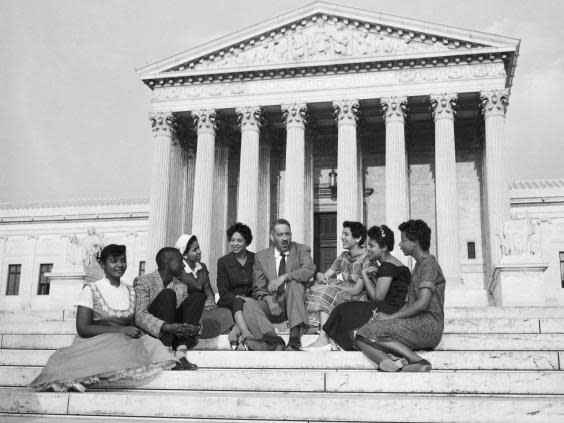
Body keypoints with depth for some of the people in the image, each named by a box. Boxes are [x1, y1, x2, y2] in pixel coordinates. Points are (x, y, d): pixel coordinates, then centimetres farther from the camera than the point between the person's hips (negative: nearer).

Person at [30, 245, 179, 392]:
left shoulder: (131, 292, 15)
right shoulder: (91, 291, -1)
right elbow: (82, 329, -9)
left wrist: (136, 332, -8)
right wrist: (120, 330, -16)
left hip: (125, 343, 6)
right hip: (95, 344, -6)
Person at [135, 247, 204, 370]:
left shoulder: (181, 287, 17)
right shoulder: (145, 281, -3)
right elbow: (140, 316, -16)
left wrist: (194, 327, -18)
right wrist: (166, 327, -32)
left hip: (175, 331, 5)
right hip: (152, 331, -5)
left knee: (197, 296, -10)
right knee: (168, 294, -25)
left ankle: (181, 350, -26)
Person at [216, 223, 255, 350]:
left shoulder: (255, 259, 6)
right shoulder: (223, 262, 2)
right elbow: (223, 293, -1)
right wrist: (239, 297, -18)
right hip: (229, 304, -1)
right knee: (238, 302, -35)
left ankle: (235, 333, -44)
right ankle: (246, 333, -55)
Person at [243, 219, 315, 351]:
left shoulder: (302, 250, 5)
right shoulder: (261, 256, 8)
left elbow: (309, 270, -15)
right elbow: (258, 288, 4)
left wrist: (284, 277, -29)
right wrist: (269, 300, -18)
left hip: (296, 303, -1)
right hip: (273, 305, 2)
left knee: (294, 282, -30)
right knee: (249, 305, -24)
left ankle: (295, 336, -40)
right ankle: (274, 341, -44)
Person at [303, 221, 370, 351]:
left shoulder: (366, 259, -12)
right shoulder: (343, 256, 13)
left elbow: (357, 290, -18)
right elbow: (326, 275, 11)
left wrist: (331, 286, -15)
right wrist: (320, 275, -14)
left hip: (359, 299, -7)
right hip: (343, 295, 7)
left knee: (325, 293, -26)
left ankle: (323, 340, -33)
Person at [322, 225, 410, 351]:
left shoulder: (387, 266, -15)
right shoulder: (388, 263, 17)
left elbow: (377, 297, -15)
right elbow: (379, 295, 15)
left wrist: (364, 274, -7)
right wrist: (370, 277, 4)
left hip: (393, 311, -10)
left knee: (346, 311, -3)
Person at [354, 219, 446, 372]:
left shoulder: (428, 265, -8)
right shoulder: (419, 265, 24)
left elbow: (422, 304, -19)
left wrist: (391, 317, -12)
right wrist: (385, 315, 7)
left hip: (428, 325, -9)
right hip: (416, 324, 9)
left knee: (371, 331, -21)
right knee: (360, 338, -8)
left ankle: (418, 361, -21)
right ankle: (391, 365, -32)